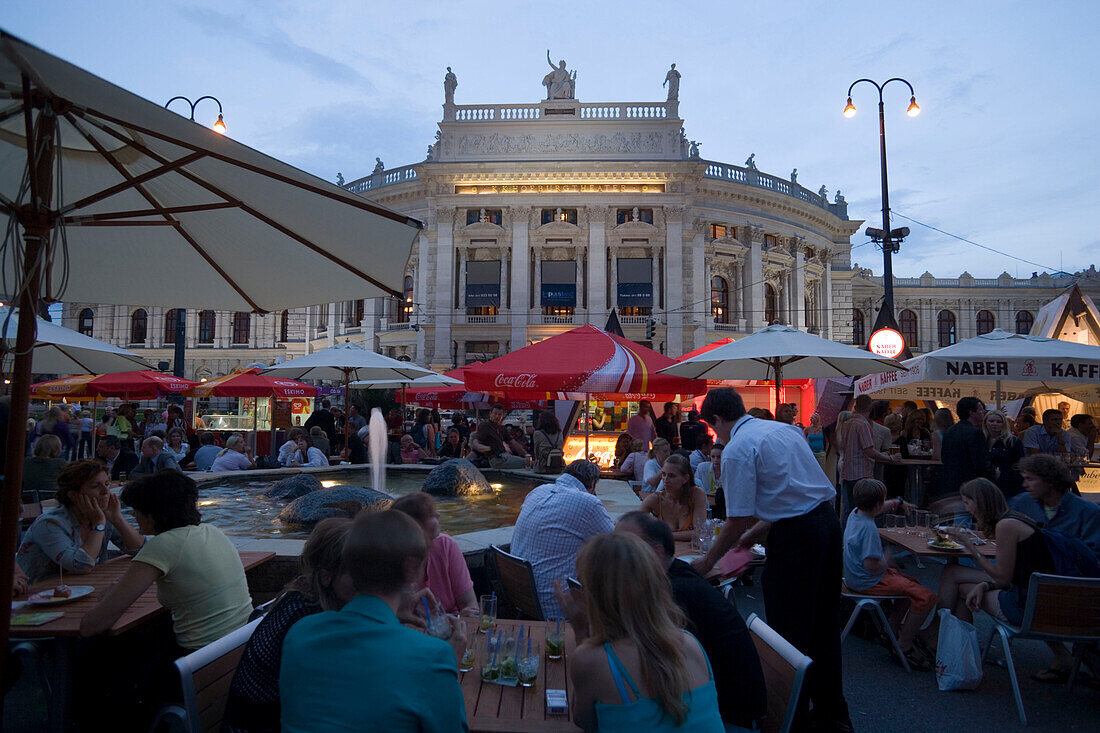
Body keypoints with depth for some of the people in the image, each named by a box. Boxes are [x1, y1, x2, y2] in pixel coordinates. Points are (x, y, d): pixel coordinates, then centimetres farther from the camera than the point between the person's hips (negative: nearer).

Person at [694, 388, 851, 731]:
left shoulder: (736, 450, -11)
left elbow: (737, 521, -12)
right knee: (822, 623, 21)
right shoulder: (784, 428, 14)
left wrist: (708, 560, 2)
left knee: (789, 631, 5)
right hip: (828, 522, 9)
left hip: (795, 536, -9)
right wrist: (759, 529, 25)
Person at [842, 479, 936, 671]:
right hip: (868, 582, -11)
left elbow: (875, 509, 29)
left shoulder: (855, 513, 2)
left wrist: (896, 502, 34)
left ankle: (892, 632, 27)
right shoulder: (868, 528, -28)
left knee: (911, 584, 26)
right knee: (926, 597, -15)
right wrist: (887, 560, -11)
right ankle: (904, 648, -5)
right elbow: (872, 565, -30)